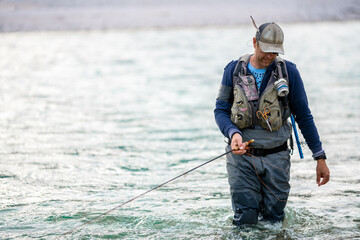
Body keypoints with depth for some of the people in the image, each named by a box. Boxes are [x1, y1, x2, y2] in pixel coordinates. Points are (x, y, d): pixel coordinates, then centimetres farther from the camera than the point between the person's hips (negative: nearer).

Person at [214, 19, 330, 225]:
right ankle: (251, 198, 27)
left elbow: (304, 116, 5)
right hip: (242, 156, 0)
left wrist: (320, 158, 4)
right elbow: (221, 110, 3)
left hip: (276, 156, 0)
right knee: (245, 220, -3)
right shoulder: (234, 70, 0)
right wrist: (233, 133, -19)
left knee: (273, 219, 6)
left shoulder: (288, 72, -1)